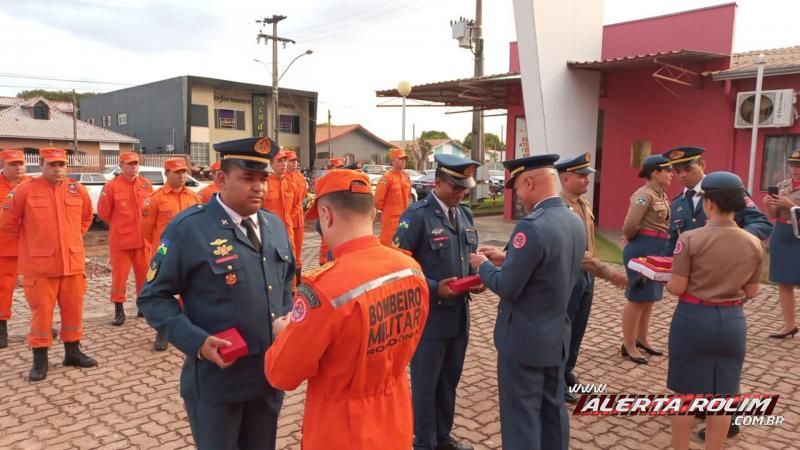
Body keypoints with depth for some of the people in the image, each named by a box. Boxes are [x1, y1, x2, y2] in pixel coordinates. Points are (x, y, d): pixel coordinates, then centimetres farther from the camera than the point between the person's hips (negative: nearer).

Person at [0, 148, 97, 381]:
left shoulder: (77, 190, 3)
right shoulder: (25, 190, -7)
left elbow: (86, 217, 21)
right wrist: (31, 240, 8)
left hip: (73, 262, 4)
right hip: (39, 265, -3)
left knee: (73, 308, 11)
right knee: (41, 311, 2)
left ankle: (73, 351, 26)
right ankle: (40, 359, 14)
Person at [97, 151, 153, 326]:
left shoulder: (146, 184, 4)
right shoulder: (111, 186, -7)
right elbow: (103, 213, -1)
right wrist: (120, 226, 8)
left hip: (143, 239, 3)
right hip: (120, 240, -3)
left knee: (144, 274, 12)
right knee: (119, 276, 3)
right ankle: (119, 311, 11)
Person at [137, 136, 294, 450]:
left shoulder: (275, 225, 7)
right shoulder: (188, 228, -13)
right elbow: (154, 297, -10)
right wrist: (196, 341, -22)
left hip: (270, 375, 6)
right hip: (216, 380, -5)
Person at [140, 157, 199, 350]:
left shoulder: (194, 198, 5)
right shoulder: (156, 198, -6)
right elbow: (147, 228, 0)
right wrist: (159, 244, 9)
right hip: (165, 255, -3)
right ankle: (162, 334, 12)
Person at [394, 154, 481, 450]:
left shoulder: (465, 215, 8)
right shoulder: (416, 215, -15)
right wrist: (434, 289, -23)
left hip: (459, 312, 7)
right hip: (429, 314, -7)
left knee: (450, 379, 20)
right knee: (426, 382, 9)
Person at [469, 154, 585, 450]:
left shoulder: (532, 227, -26)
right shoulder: (576, 223, 3)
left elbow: (507, 288, -22)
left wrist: (484, 266, -4)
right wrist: (505, 259, 11)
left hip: (524, 339, -8)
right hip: (557, 335, 8)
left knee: (521, 417, 6)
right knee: (553, 409, 21)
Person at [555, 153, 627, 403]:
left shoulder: (584, 204, 6)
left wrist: (596, 272, 18)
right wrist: (609, 273, -30)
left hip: (587, 275, 8)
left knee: (577, 329, 18)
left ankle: (567, 371, 36)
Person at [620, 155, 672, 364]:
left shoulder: (662, 195, 14)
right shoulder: (644, 195, -16)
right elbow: (629, 227, -22)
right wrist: (635, 242, -3)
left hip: (658, 251, 9)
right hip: (643, 250, -9)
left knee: (649, 298, 17)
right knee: (637, 299, -1)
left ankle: (641, 339, 31)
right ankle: (628, 345, 9)